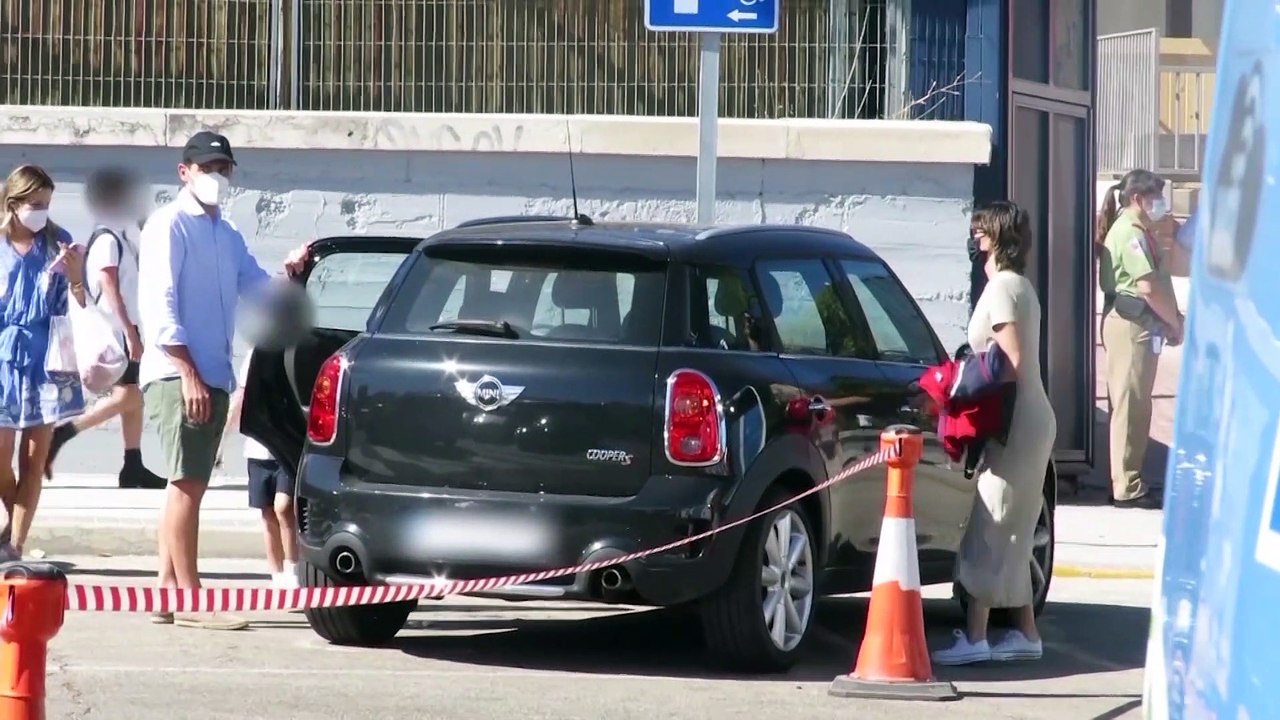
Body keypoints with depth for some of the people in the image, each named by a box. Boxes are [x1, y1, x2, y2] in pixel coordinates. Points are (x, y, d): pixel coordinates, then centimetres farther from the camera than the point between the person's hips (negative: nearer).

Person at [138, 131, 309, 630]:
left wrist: (289, 271, -2)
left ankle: (167, 591, 13)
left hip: (212, 376, 9)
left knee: (188, 486, 9)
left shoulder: (226, 234, 20)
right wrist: (188, 373, -19)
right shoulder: (170, 226, -5)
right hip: (176, 375, -9)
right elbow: (160, 303, -13)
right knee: (187, 485, -11)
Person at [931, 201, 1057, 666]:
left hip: (1016, 425, -10)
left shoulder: (1000, 288, -13)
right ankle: (1025, 634, 16)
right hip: (1032, 422, 10)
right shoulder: (1018, 285, 18)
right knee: (1010, 536, 13)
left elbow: (1012, 363, -20)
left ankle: (974, 636, -12)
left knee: (989, 532, -10)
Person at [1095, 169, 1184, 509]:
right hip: (1130, 324, -10)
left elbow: (1155, 282, 18)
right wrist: (1176, 323, -10)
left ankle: (1128, 481, 18)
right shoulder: (1128, 233, -15)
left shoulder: (1136, 231, 17)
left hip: (1139, 324, 10)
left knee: (1134, 404, 13)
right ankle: (1127, 487, -5)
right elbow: (1148, 287, -20)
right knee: (1130, 404, -7)